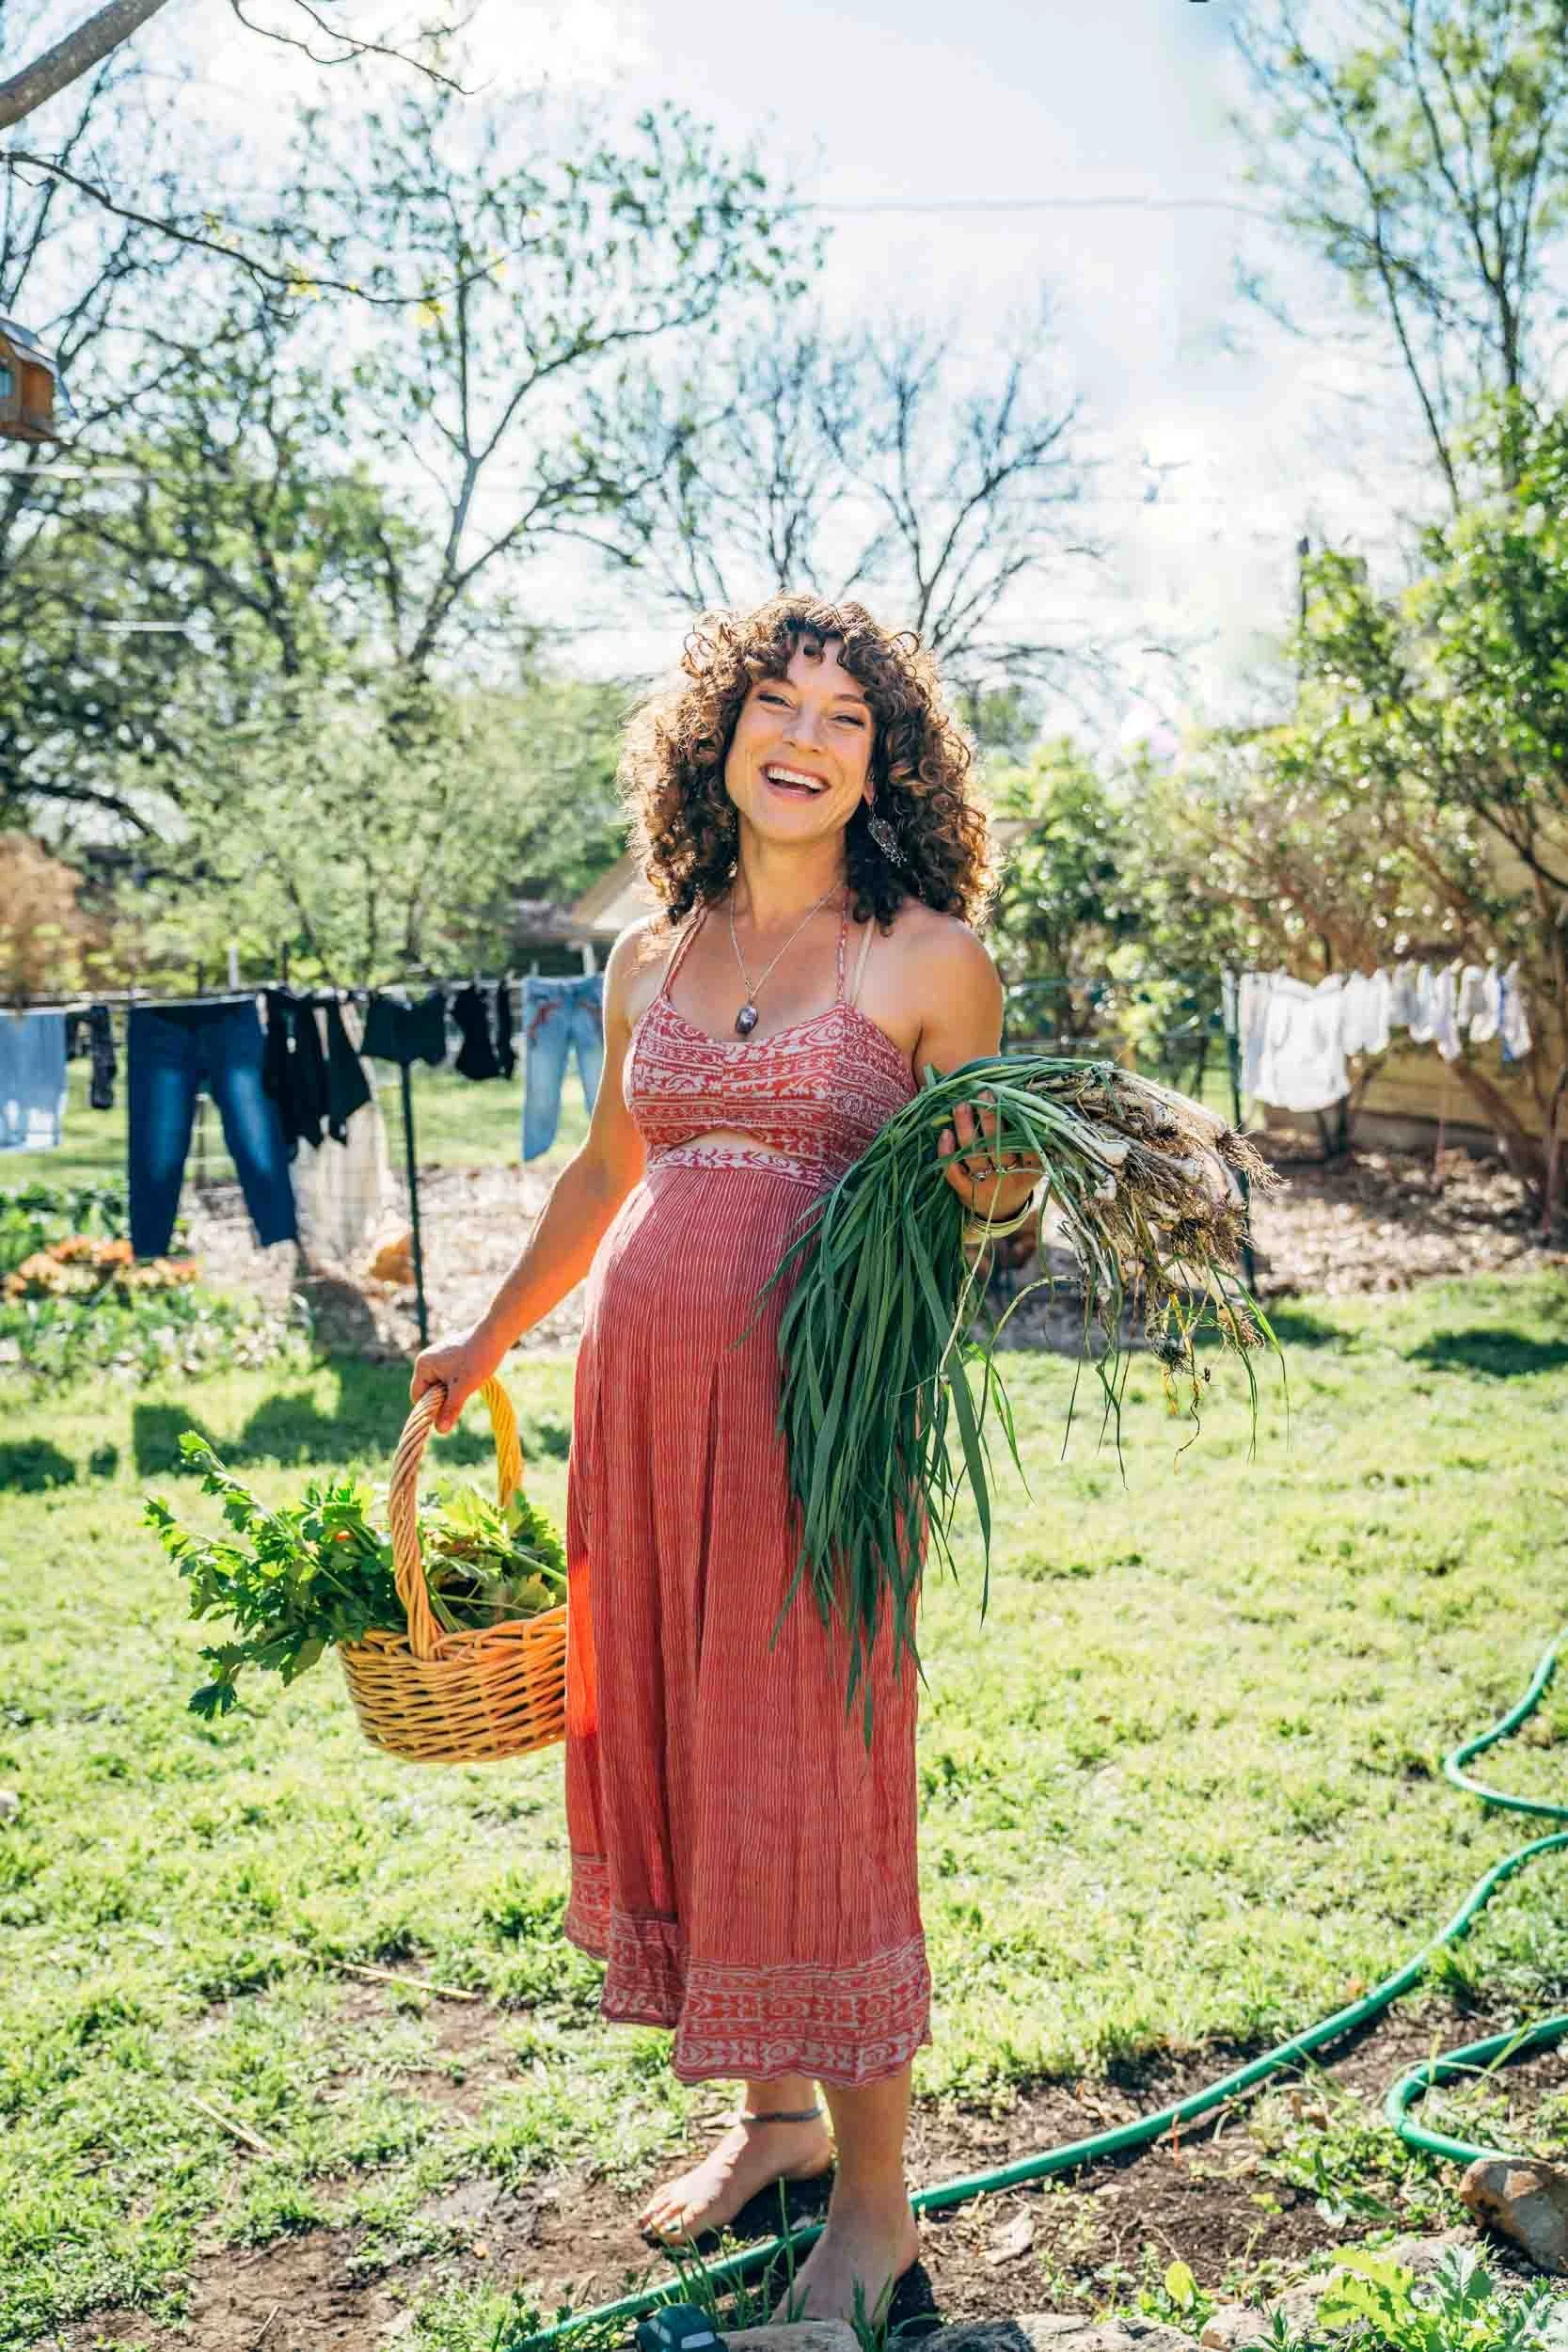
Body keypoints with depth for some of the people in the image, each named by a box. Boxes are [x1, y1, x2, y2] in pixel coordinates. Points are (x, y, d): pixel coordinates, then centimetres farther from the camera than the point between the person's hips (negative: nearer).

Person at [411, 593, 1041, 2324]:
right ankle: (775, 2117, 32)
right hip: (641, 1390, 5)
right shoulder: (652, 960, 12)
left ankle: (874, 2206, 17)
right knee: (669, 1753, 11)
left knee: (812, 1776, -1)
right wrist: (485, 1341, 31)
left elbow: (989, 1195, 4)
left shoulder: (929, 956, 0)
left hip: (818, 1404, -5)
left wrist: (990, 1193, -19)